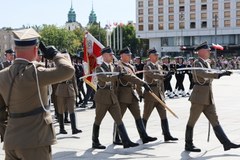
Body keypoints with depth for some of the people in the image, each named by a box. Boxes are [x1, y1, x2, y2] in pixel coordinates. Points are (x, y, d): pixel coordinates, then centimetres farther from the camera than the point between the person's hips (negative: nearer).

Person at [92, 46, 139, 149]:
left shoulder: (113, 67, 14)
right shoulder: (99, 68, -7)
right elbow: (105, 78, -25)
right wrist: (117, 75, -27)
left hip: (113, 98, 6)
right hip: (102, 98, -6)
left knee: (119, 120, -2)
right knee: (98, 121, 5)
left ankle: (126, 142, -6)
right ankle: (95, 143, 17)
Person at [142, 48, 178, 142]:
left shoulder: (159, 67, 15)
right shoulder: (147, 67, -7)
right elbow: (152, 75, -28)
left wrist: (162, 93, 17)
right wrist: (165, 76, -41)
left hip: (159, 95, 7)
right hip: (150, 95, -6)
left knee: (163, 115, -1)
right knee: (146, 116, 3)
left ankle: (167, 135, -3)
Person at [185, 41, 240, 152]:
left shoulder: (206, 63, 16)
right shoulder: (197, 63, -12)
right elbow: (202, 73, -33)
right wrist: (219, 74, -43)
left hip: (208, 98, 8)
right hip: (199, 97, -8)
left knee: (215, 120, 5)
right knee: (192, 121, 2)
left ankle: (226, 143, 4)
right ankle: (188, 145, 11)